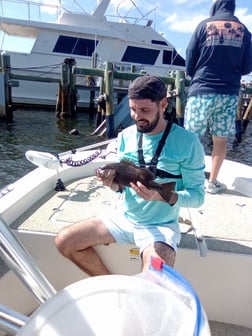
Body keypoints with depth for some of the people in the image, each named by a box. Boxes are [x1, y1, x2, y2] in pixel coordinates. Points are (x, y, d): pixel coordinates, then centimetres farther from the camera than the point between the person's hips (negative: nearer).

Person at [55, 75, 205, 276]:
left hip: (161, 226, -4)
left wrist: (162, 196, -29)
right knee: (64, 241, -4)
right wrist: (113, 182, -16)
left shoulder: (187, 142, -14)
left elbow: (198, 196, -11)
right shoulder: (126, 136, -1)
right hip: (124, 217, 5)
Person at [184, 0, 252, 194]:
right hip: (229, 93, 3)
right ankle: (213, 182, 14)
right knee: (220, 139, 7)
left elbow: (189, 61, 4)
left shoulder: (205, 25, 6)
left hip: (202, 91, -2)